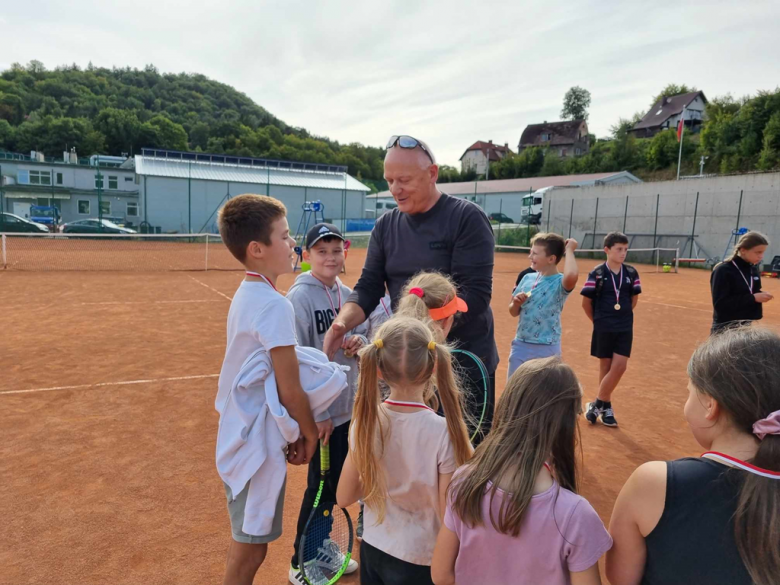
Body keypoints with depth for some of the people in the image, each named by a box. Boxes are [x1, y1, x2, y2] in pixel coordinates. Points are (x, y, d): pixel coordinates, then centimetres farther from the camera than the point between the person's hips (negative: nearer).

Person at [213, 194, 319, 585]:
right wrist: (309, 432, -4)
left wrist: (294, 430, 10)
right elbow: (290, 389, -21)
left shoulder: (246, 294, 5)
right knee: (251, 547, 9)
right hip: (258, 439, -9)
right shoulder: (275, 305, -23)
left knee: (246, 541, 25)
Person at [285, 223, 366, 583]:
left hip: (344, 405, 7)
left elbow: (363, 334, 11)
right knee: (321, 484, 4)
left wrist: (360, 341, -13)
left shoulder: (347, 295, 4)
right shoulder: (299, 298, -16)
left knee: (335, 481, 17)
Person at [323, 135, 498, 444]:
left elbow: (475, 293, -19)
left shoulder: (467, 218, -11)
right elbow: (368, 287, 2)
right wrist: (342, 323, -18)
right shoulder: (386, 225, 5)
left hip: (465, 362, -4)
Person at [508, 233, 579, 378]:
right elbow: (514, 312, 12)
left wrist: (569, 250, -23)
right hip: (520, 345, 5)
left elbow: (571, 276, -39)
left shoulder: (560, 283, -13)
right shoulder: (527, 278, 4)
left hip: (547, 350, -5)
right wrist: (516, 303, -12)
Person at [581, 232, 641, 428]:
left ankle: (598, 404, 11)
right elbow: (586, 302, -4)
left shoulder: (631, 273, 1)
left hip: (625, 328, 3)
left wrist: (623, 316, 12)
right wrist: (598, 320, 6)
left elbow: (634, 299, 13)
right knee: (606, 367, 6)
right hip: (604, 329, -3)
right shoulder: (597, 274, -10)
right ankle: (606, 407, 20)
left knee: (619, 367, -3)